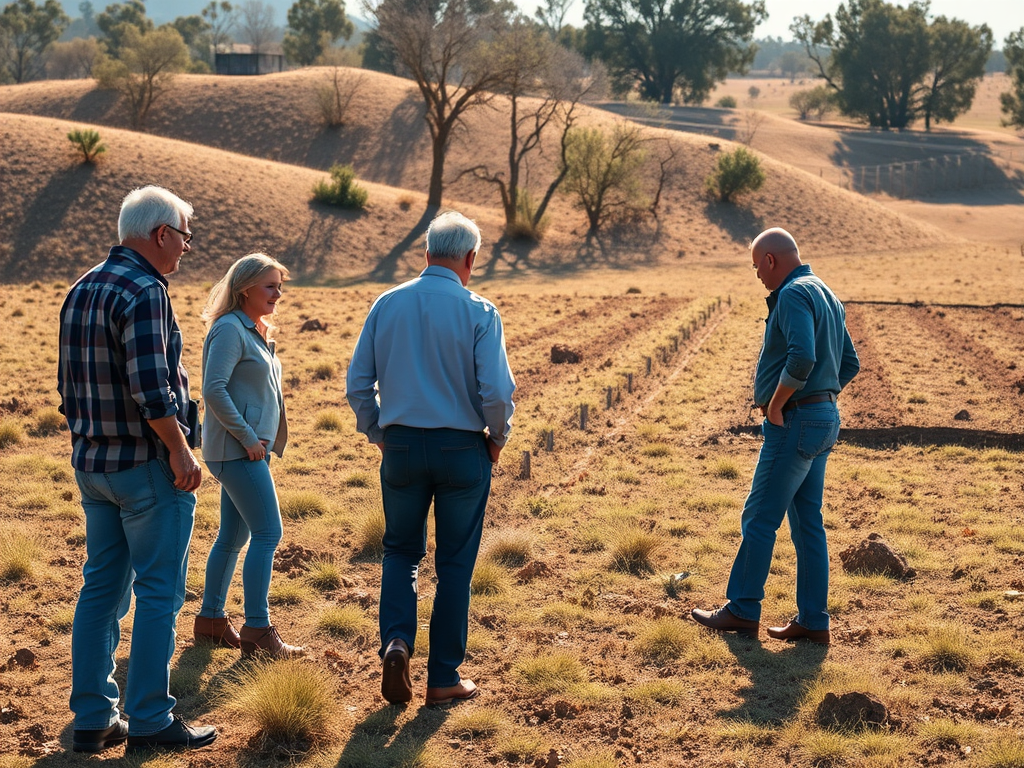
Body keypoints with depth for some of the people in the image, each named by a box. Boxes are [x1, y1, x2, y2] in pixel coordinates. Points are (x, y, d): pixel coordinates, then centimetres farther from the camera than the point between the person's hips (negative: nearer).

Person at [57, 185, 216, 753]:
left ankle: (93, 719, 16)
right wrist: (180, 450, -15)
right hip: (146, 465, -8)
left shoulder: (81, 290, 12)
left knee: (102, 589, 12)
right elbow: (150, 389, -24)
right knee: (157, 593, -1)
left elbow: (68, 386, 17)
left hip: (92, 465, 9)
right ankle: (150, 721, 3)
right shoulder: (143, 291, -16)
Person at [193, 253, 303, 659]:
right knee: (267, 532, -11)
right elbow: (214, 390, -21)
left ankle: (211, 620, 21)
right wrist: (247, 437, -19)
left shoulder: (256, 331, 16)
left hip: (252, 447, 10)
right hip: (237, 448, -10)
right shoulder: (230, 329, -13)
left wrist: (263, 441, 13)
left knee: (233, 536, 13)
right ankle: (257, 630, -8)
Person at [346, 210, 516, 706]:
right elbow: (496, 391, -16)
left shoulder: (386, 305, 1)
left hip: (401, 446, 3)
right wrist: (498, 437, 2)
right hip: (462, 449, -2)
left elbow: (358, 384, 1)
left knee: (401, 551, 19)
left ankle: (396, 640, -4)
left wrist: (377, 434, 15)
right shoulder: (478, 312, -10)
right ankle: (443, 678, 13)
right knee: (454, 563, 9)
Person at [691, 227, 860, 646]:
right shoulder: (826, 296, 16)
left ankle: (742, 610, 7)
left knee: (759, 518, -1)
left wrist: (776, 405, -18)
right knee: (807, 521, 10)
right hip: (824, 420, 10)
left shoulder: (793, 295, -15)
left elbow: (801, 357, -30)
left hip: (794, 423, -10)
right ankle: (813, 620, 12)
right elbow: (849, 364, 21)